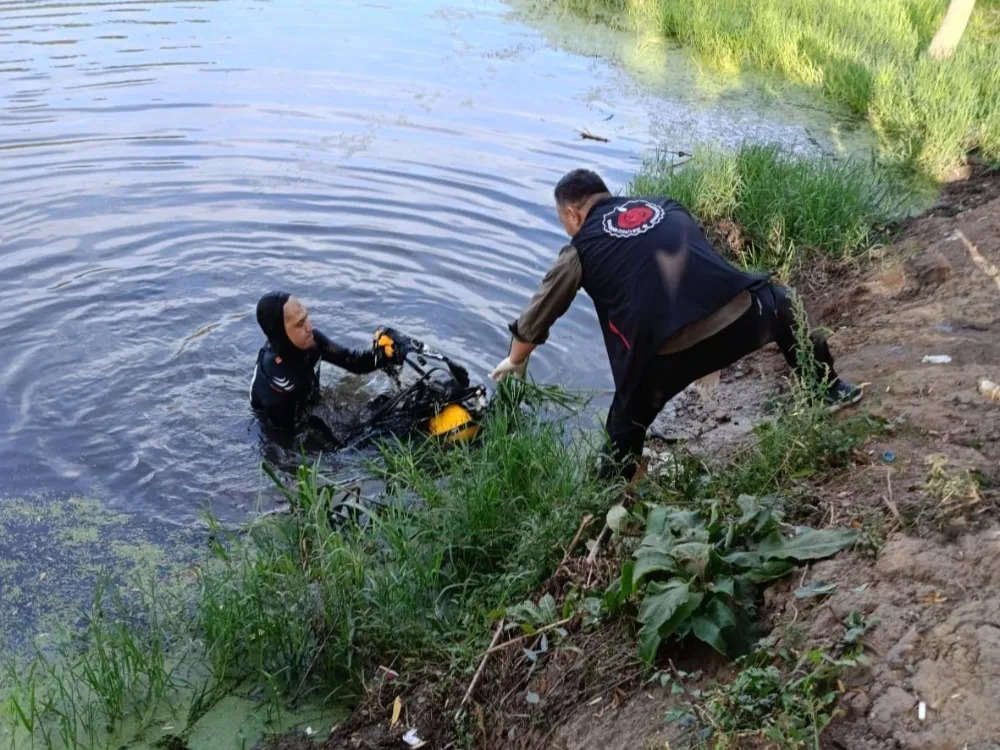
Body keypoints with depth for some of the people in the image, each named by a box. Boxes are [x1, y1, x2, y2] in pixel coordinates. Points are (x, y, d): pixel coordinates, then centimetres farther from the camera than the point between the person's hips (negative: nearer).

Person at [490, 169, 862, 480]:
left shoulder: (581, 250, 13)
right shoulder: (667, 206, 23)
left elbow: (535, 320, 21)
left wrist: (515, 361, 39)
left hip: (669, 353, -4)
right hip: (741, 315, 4)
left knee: (626, 425, 21)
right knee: (780, 304, 37)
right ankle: (829, 389, 42)